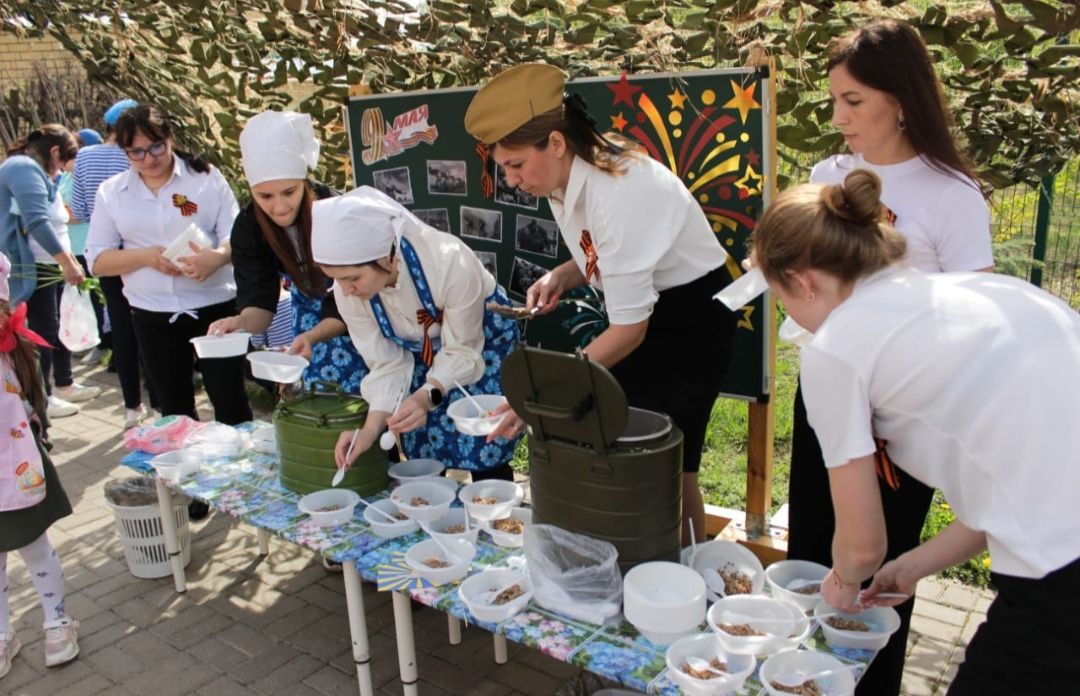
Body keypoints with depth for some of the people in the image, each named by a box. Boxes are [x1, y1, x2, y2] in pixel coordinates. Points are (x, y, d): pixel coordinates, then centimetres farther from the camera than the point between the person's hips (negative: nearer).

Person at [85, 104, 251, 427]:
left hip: (215, 306, -2)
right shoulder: (111, 192, 3)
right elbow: (97, 259, 2)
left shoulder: (206, 176, -2)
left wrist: (218, 256, -28)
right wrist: (147, 256, -17)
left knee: (230, 399, 3)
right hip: (152, 315, 3)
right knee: (175, 407, 14)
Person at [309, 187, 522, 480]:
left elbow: (462, 352, -26)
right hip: (422, 354, 4)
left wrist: (428, 396, -43)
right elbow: (387, 365, -15)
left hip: (483, 342, -4)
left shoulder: (450, 263, -38)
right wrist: (371, 429, -28)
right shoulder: (349, 291, -24)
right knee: (422, 457, 6)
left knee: (484, 456, -8)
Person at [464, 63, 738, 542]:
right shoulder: (568, 179, -5)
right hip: (645, 311, 8)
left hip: (692, 317, -8)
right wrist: (561, 276, -8)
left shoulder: (616, 192, -30)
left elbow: (630, 329, -27)